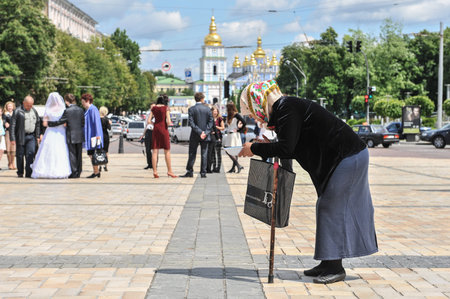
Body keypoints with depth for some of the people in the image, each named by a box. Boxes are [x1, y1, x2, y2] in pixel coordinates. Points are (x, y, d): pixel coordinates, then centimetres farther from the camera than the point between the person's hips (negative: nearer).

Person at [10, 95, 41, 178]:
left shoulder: (34, 111, 11)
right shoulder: (17, 111, -3)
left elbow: (38, 124, 17)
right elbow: (12, 126, -5)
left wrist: (38, 136, 10)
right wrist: (12, 138, -10)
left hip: (31, 137, 3)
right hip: (21, 137, -2)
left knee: (30, 154, -7)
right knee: (20, 155, 4)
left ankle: (28, 173, -4)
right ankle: (20, 173, 16)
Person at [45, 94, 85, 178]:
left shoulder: (67, 111, -13)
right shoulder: (80, 110, 4)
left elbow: (59, 122, -11)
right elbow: (83, 123, 9)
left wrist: (48, 123, 2)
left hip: (71, 136, -5)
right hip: (80, 136, 5)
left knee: (72, 154, 1)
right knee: (79, 155, 10)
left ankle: (74, 173, 1)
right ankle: (78, 173, 14)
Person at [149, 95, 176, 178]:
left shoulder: (153, 108, 5)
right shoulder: (166, 108, -6)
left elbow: (149, 121, 1)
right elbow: (168, 121, -12)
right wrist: (170, 124, 9)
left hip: (156, 129, 4)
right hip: (164, 129, -3)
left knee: (155, 151, 4)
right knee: (167, 151, 5)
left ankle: (155, 171, 0)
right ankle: (169, 171, 8)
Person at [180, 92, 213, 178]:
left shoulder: (191, 109, -5)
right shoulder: (207, 109, 0)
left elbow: (191, 123, -12)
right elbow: (211, 122, -4)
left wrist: (199, 132, -11)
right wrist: (205, 132, -7)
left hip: (195, 135, -1)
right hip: (205, 136, 1)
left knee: (192, 153, 7)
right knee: (204, 154, 5)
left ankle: (189, 171, 7)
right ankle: (203, 172, 4)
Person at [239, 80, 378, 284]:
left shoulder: (287, 108, -18)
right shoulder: (285, 107, 13)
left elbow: (286, 148, -25)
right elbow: (293, 149, 17)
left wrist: (254, 149, -14)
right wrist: (263, 150, 10)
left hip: (348, 158, -10)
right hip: (350, 157, 10)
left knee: (331, 208, -5)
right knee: (328, 208, 13)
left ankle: (335, 267, 1)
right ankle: (329, 264, 20)